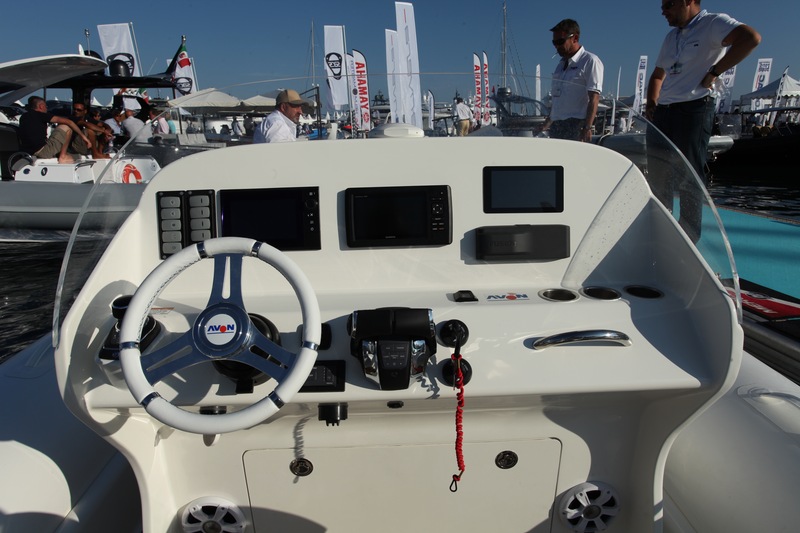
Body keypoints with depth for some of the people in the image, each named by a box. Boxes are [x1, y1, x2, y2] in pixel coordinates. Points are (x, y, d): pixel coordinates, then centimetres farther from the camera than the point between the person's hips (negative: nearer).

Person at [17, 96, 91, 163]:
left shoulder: (23, 117, 18)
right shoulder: (40, 115, -2)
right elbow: (68, 122, -10)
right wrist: (83, 135, -5)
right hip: (43, 152, -9)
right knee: (66, 127, -2)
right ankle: (63, 157, -4)